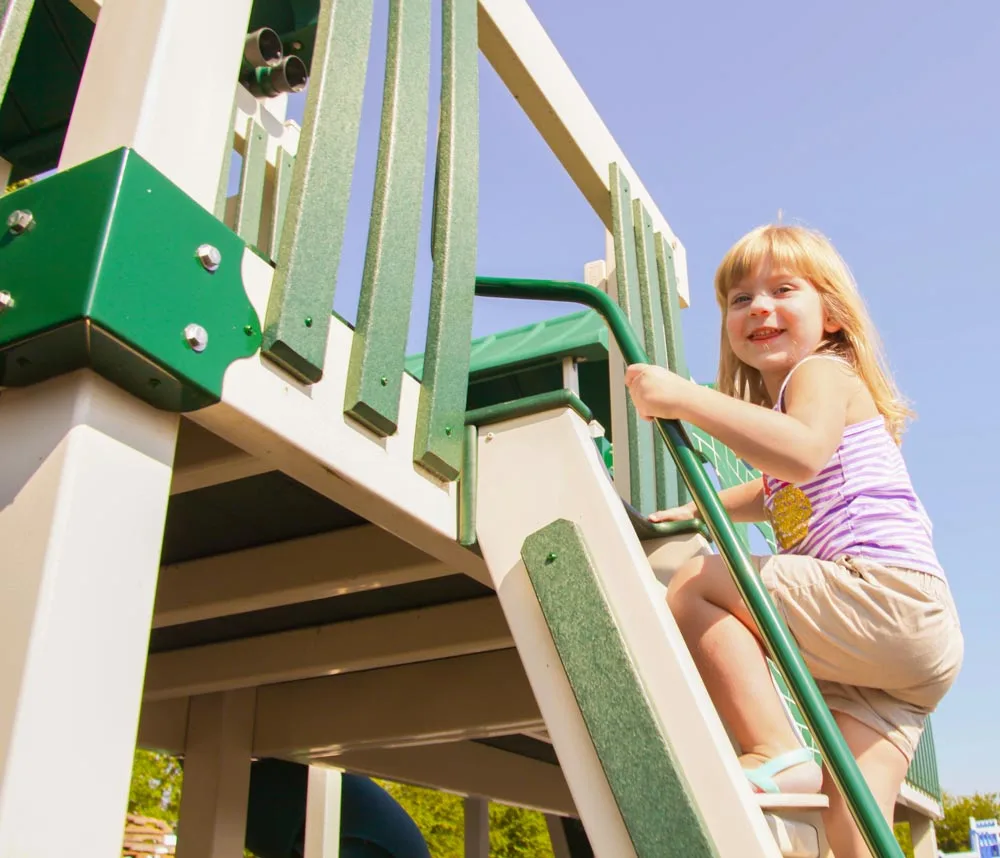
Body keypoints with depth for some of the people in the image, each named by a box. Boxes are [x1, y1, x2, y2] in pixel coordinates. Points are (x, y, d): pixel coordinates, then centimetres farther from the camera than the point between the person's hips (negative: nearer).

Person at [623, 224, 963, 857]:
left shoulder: (823, 371, 0)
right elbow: (776, 494, 47)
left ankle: (777, 754, -18)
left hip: (886, 593, -10)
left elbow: (803, 454, -26)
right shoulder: (783, 400, 29)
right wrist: (694, 511, 38)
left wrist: (685, 397, -28)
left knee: (695, 585, -14)